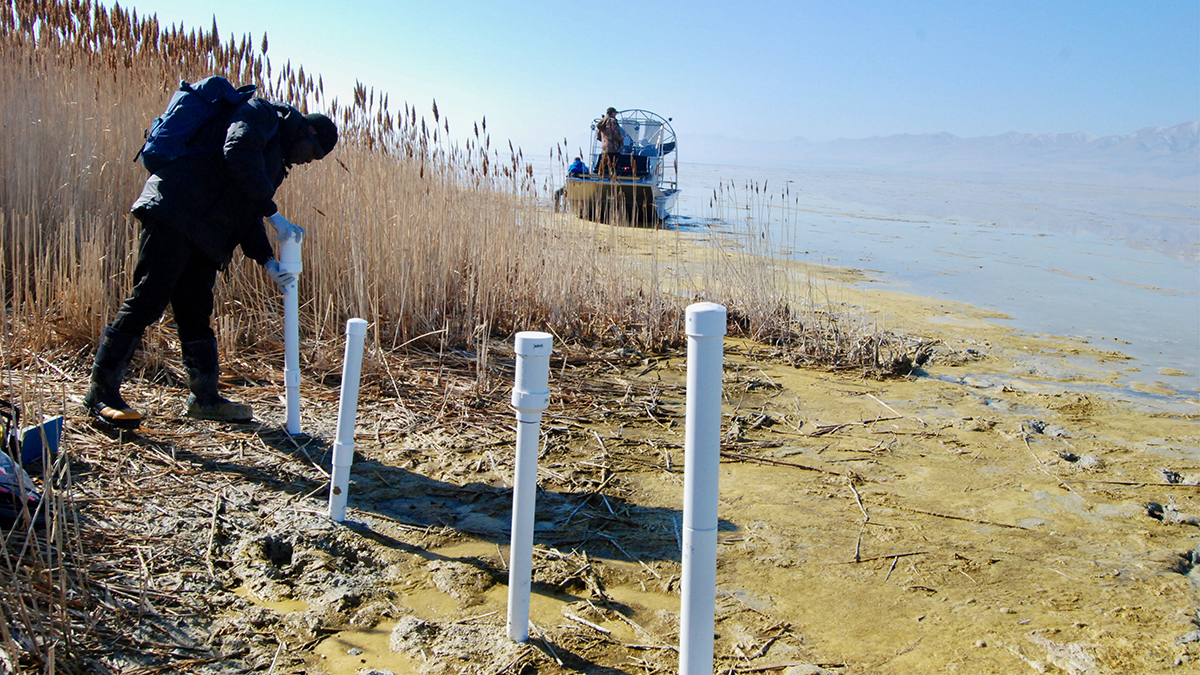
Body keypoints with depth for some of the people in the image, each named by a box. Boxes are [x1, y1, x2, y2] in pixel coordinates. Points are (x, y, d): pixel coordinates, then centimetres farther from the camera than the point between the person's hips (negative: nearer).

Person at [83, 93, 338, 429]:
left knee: (196, 313, 11)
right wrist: (273, 213, -17)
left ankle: (204, 398, 17)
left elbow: (247, 212, 22)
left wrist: (268, 262, 9)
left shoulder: (273, 155, 27)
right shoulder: (261, 113, 1)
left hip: (202, 234, 10)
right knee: (147, 301, -9)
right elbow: (238, 152, -19)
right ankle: (102, 390, -2)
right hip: (175, 213, -10)